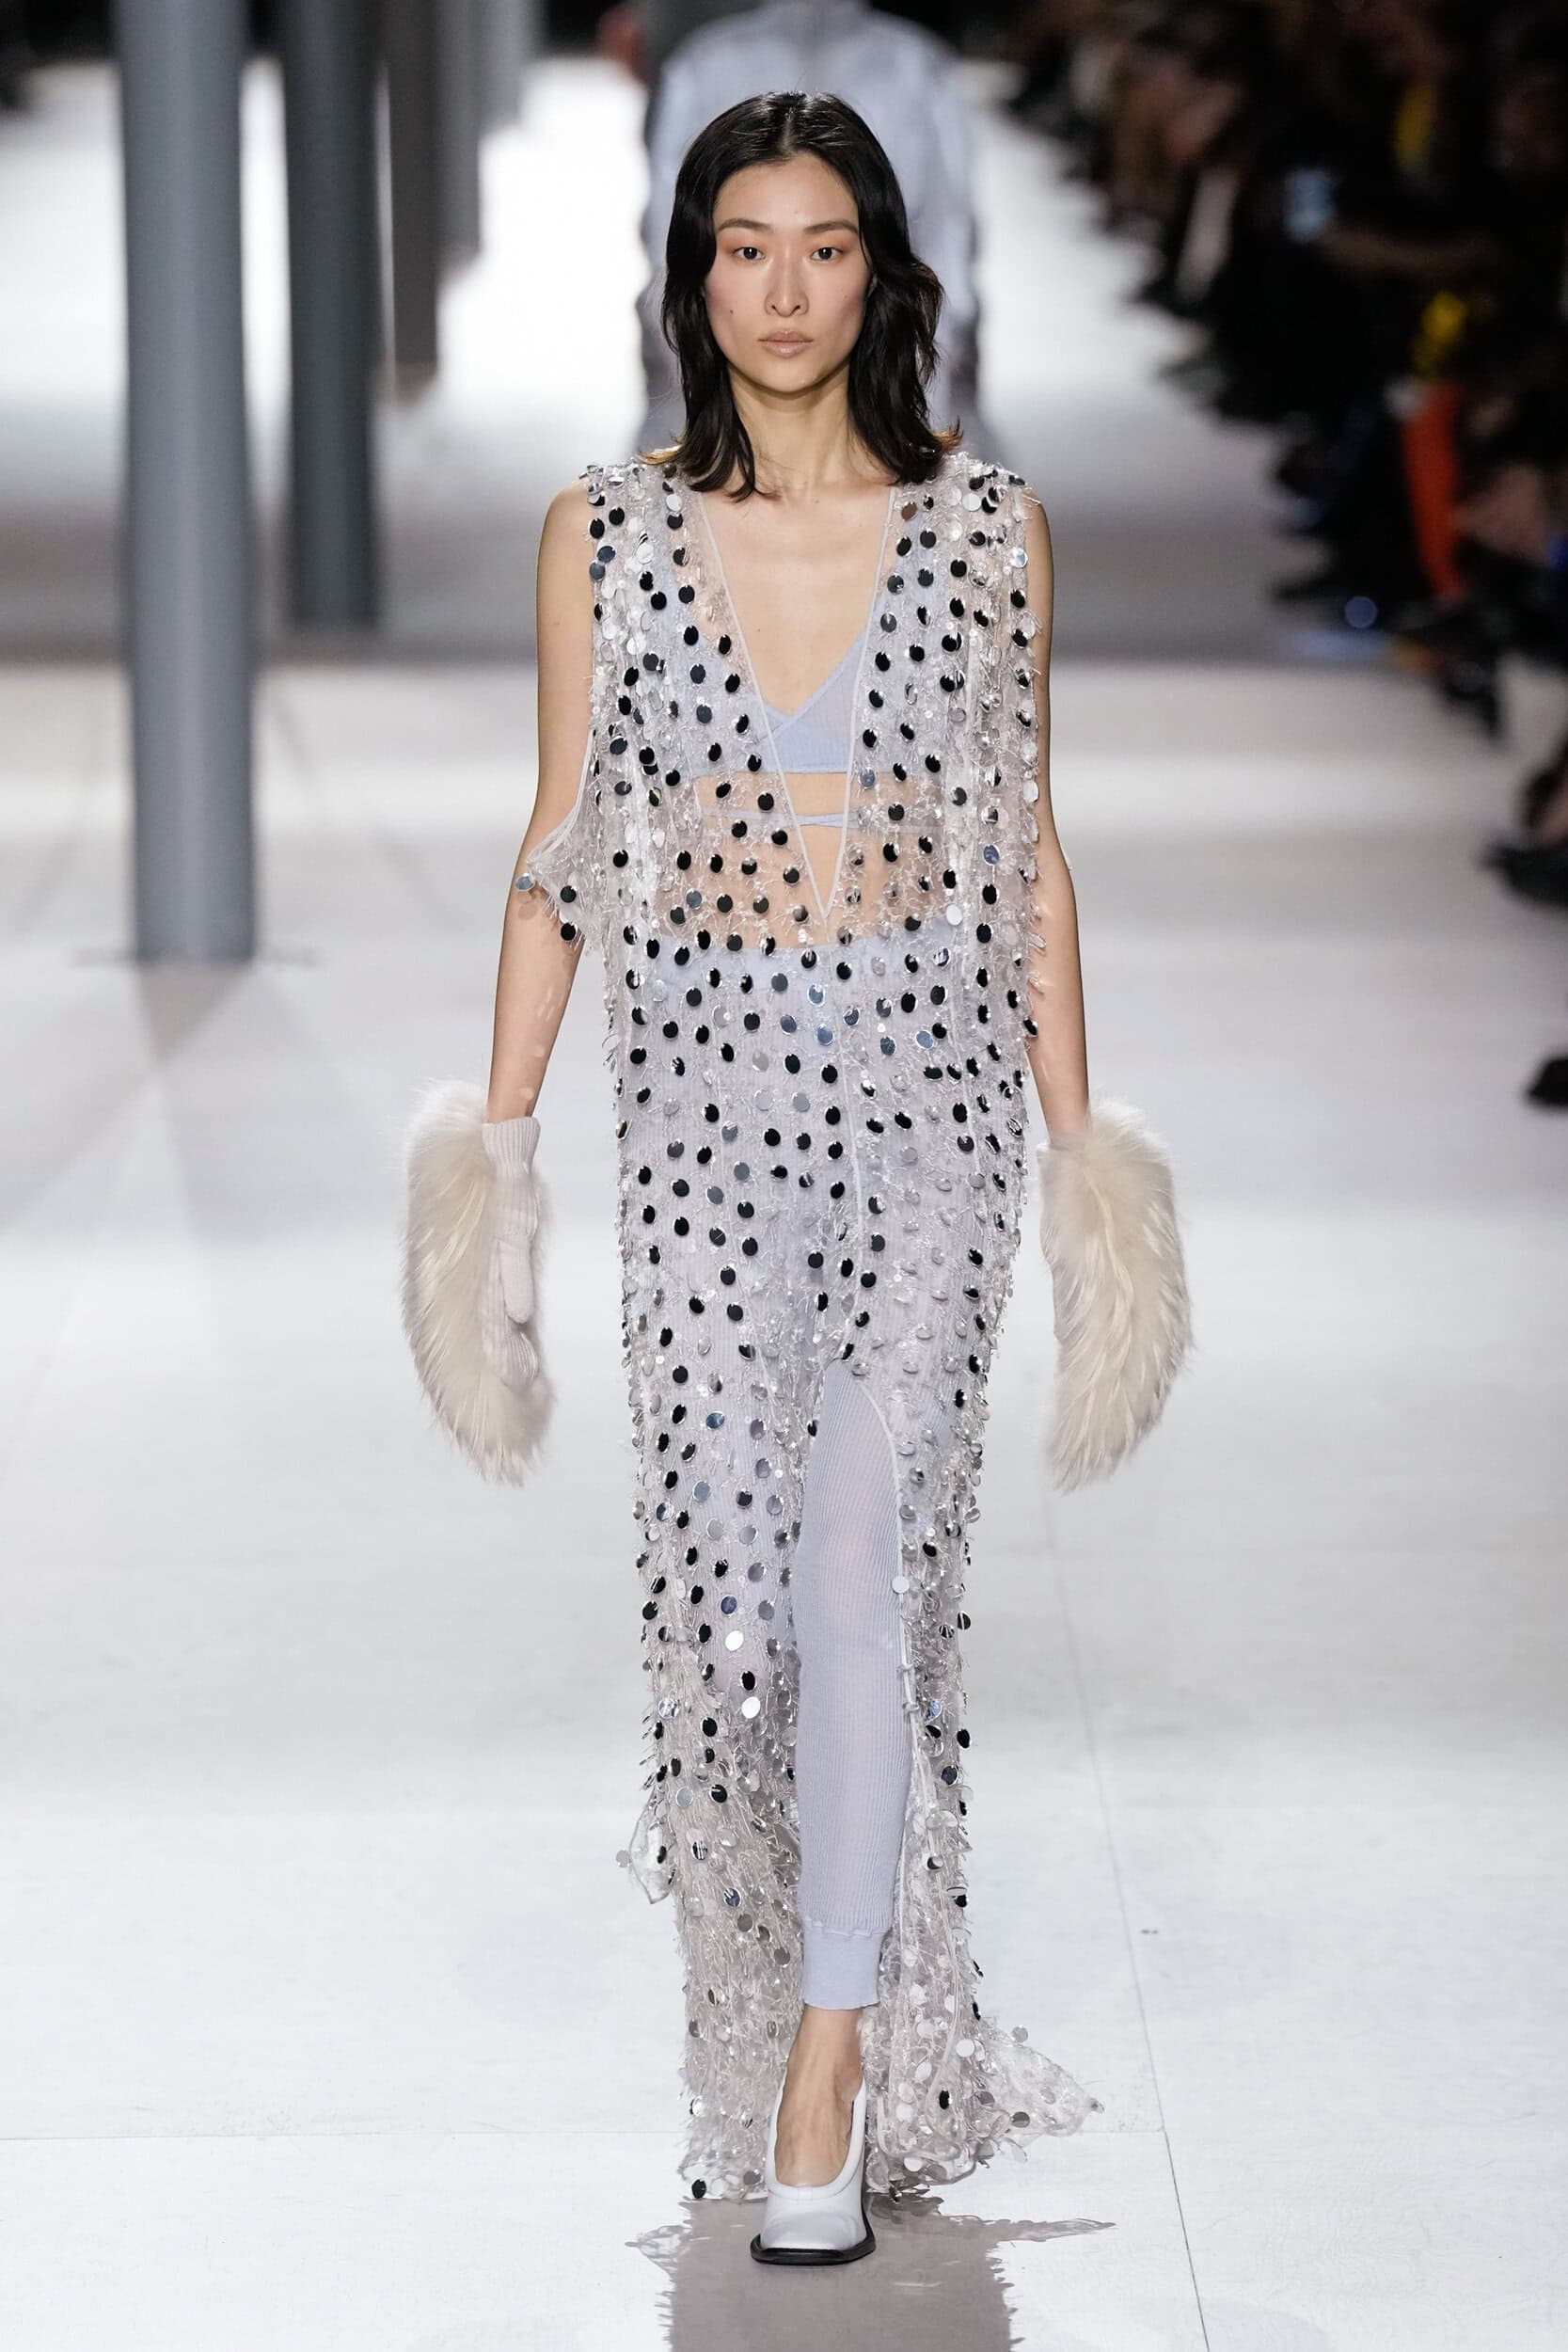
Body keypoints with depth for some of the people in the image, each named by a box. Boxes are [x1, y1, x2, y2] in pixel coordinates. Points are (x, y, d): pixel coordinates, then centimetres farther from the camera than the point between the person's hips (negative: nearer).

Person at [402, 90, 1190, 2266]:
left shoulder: (990, 530, 2)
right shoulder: (604, 534, 3)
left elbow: (1027, 858, 6)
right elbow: (561, 853, 6)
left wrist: (1079, 1134, 4)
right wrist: (496, 1129, 2)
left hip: (929, 1097, -1)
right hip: (703, 1097, 1)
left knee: (869, 1563, -9)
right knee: (724, 1577, 2)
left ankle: (835, 2076, -4)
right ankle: (769, 1983, 28)